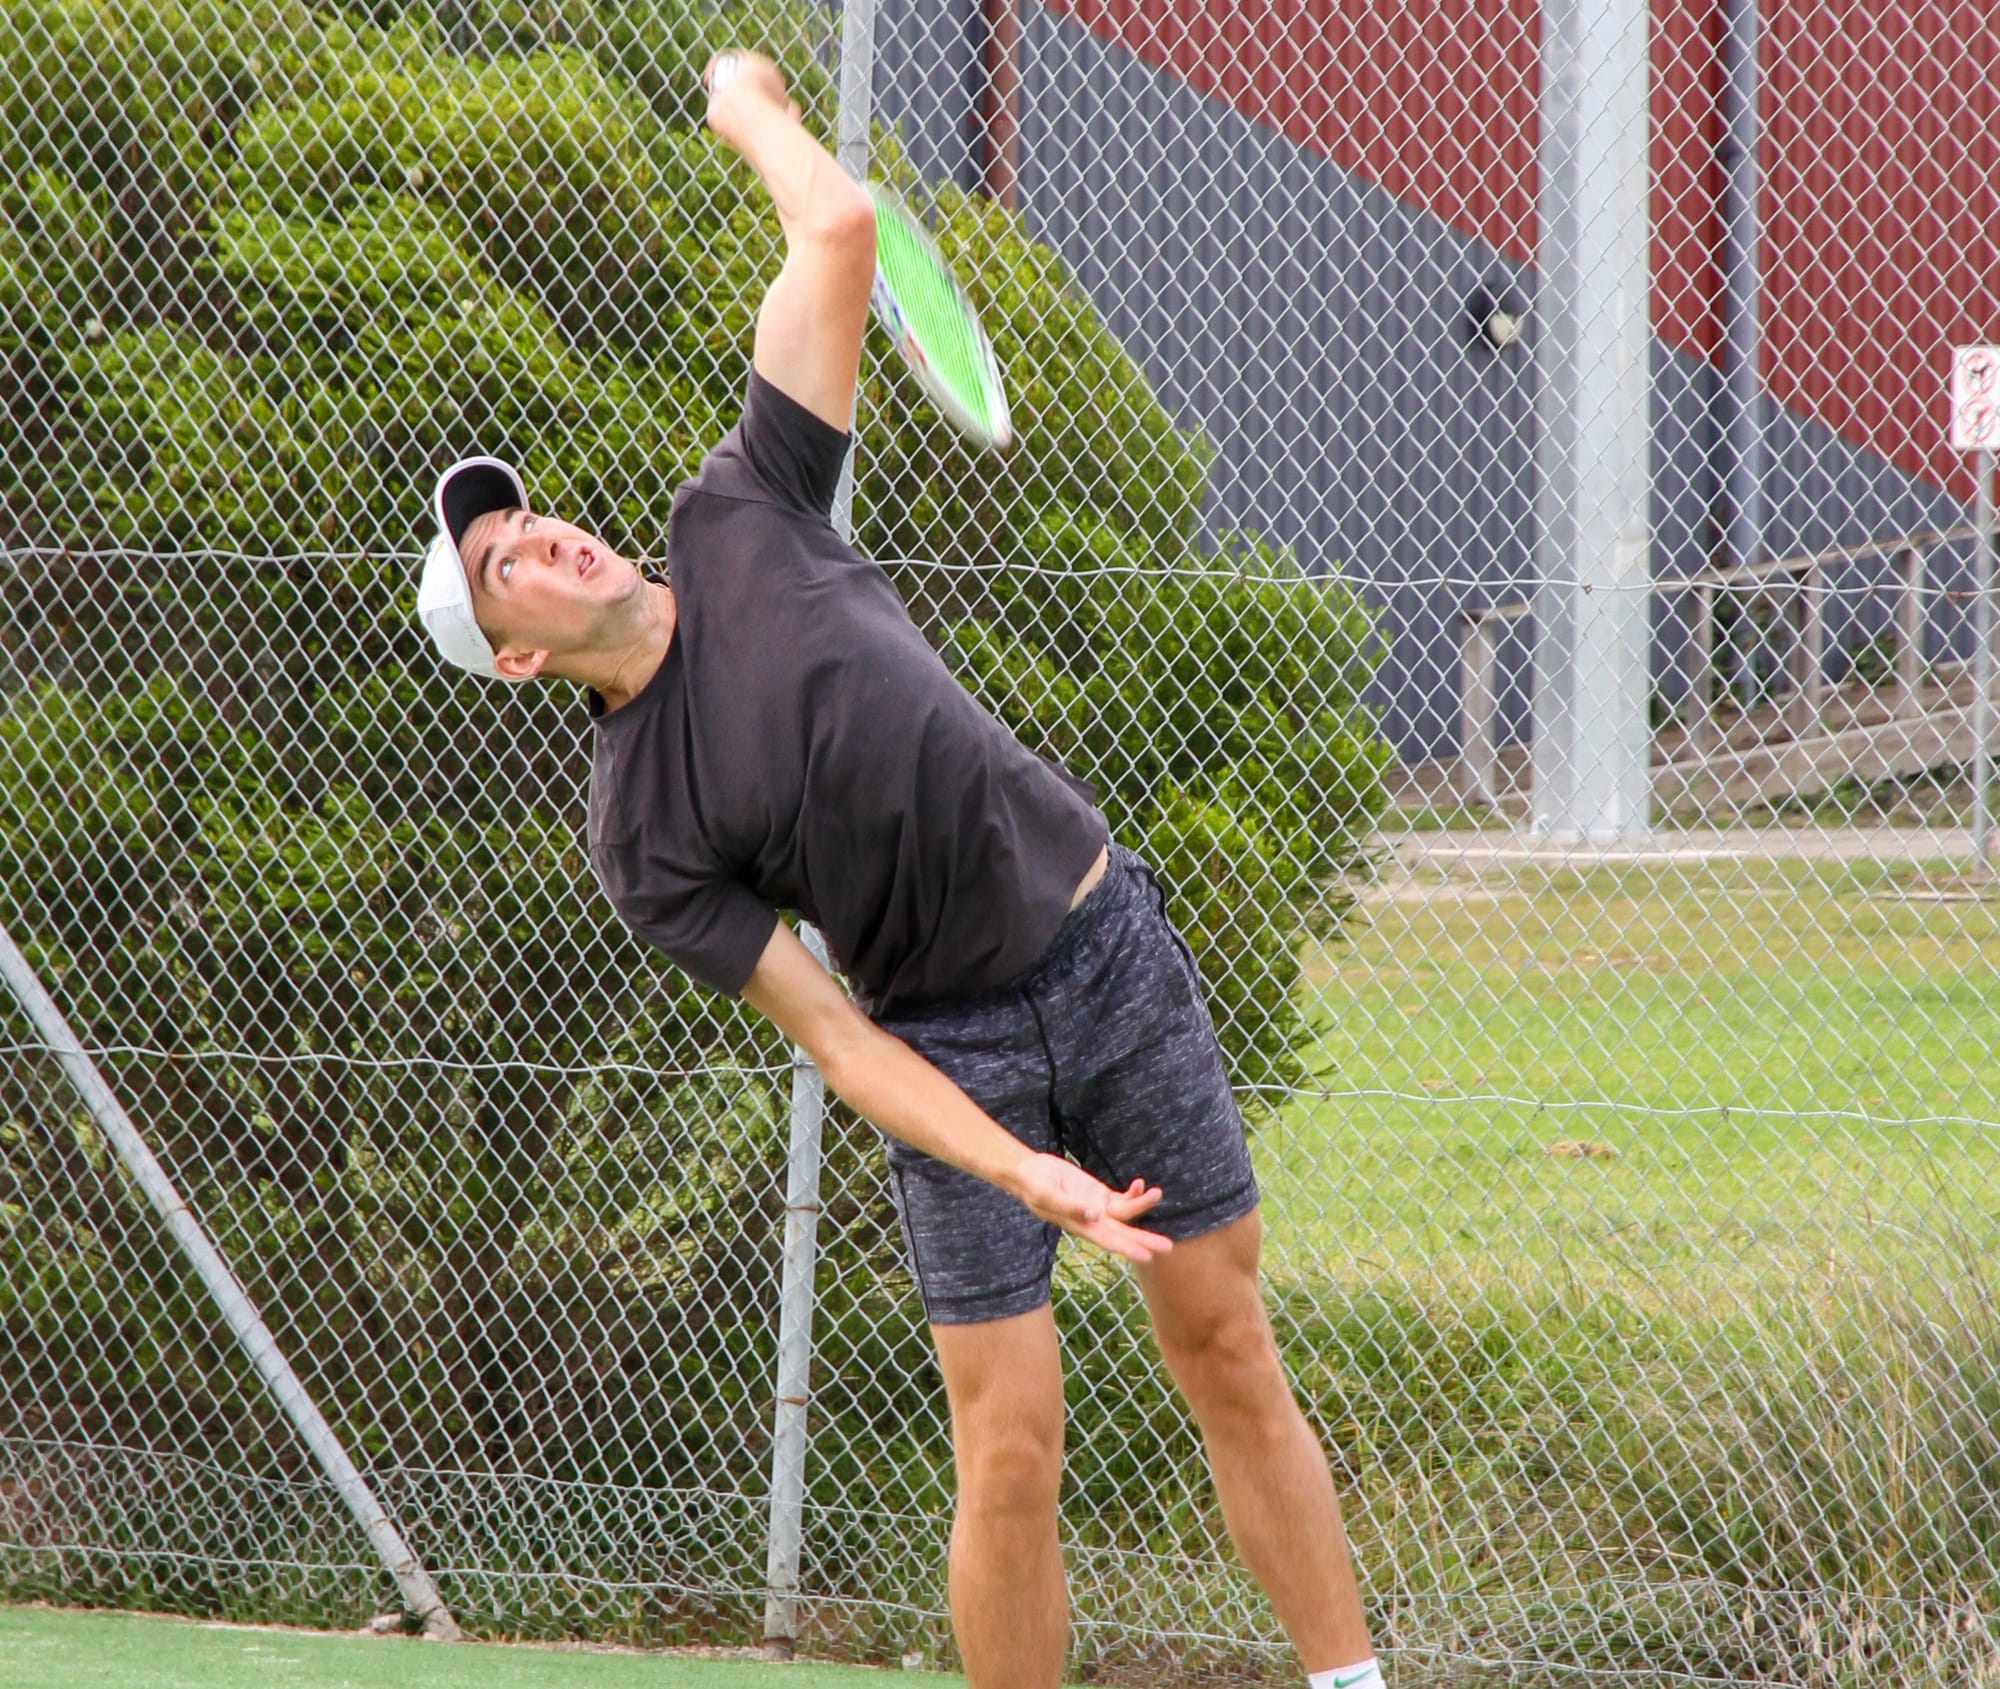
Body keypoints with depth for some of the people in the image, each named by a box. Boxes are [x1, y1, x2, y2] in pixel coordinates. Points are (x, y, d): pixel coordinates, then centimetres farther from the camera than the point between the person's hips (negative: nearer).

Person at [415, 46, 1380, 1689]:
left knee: (1231, 1357, 6)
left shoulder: (740, 521, -3)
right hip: (956, 1048, -3)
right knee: (1012, 1447, -7)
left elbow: (842, 230, -1)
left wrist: (750, 104, 15)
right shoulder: (640, 840, -10)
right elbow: (837, 1038, -12)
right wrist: (1026, 1178, -23)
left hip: (1115, 952, 3)